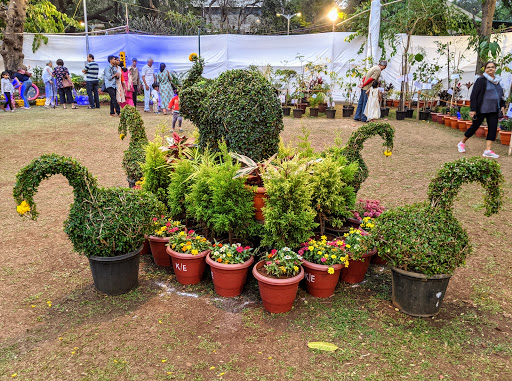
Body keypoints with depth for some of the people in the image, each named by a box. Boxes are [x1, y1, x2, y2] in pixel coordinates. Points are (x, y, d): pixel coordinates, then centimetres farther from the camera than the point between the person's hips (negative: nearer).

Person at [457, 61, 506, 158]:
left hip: (493, 110, 6)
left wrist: (502, 105, 14)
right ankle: (462, 143, 23)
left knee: (493, 128, -5)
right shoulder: (481, 80, -7)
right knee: (474, 127, 3)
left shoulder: (497, 81, 15)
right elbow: (474, 95, -11)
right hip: (481, 110, -6)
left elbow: (501, 95, 26)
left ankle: (488, 150, -7)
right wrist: (473, 109, -17)